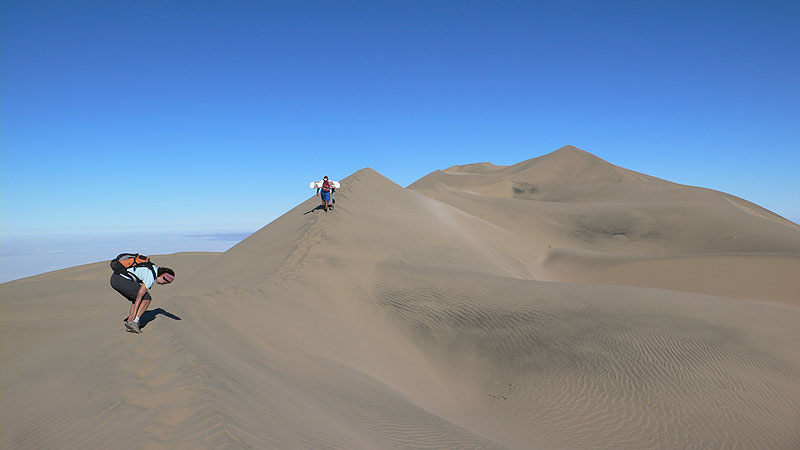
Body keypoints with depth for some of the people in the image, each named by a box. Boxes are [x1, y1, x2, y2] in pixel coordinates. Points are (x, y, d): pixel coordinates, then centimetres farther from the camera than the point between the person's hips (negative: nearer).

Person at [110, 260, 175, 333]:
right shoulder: (152, 275, -9)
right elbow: (140, 294, -12)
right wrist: (134, 312, -8)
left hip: (114, 279, 10)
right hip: (122, 281, -10)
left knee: (136, 300, 20)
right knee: (147, 298, -1)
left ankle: (129, 322, 11)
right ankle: (134, 322, -4)